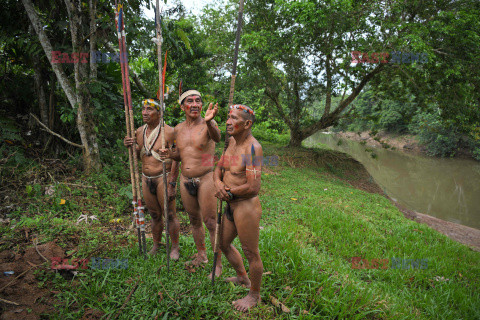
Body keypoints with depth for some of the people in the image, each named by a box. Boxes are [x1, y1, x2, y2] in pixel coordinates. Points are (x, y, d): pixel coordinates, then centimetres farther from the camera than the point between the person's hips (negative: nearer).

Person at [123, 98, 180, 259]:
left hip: (163, 178, -5)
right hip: (146, 179, 6)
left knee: (170, 215, 3)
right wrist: (130, 146, -4)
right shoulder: (139, 132, 7)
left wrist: (171, 184, -18)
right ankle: (156, 245, 34)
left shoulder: (169, 132, -13)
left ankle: (175, 247, 20)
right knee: (155, 215, 18)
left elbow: (175, 159, -15)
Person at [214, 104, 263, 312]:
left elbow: (253, 188, -27)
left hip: (246, 207, -9)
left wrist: (228, 193, -13)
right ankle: (242, 277, 50)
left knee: (251, 254, 9)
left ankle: (254, 295, 32)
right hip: (231, 206, 10)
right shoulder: (231, 142, 5)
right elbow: (218, 169, 12)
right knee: (224, 244, 25)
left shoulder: (253, 148, -22)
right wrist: (218, 183, -11)